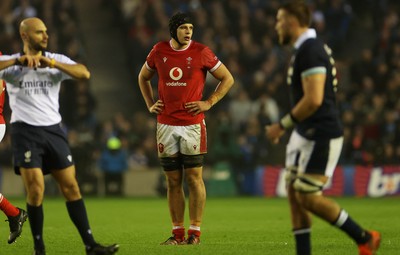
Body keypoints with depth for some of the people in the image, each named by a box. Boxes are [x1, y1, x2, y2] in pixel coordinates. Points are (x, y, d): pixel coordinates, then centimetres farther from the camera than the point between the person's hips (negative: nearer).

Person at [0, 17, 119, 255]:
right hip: (25, 131, -3)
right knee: (36, 189, -11)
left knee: (71, 187, 2)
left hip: (54, 130, 3)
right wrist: (19, 60, -26)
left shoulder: (57, 60, 7)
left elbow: (85, 73, -9)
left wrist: (52, 63, -20)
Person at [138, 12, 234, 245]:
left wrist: (209, 103, -5)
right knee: (173, 180, 6)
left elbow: (227, 79, 4)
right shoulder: (159, 51, 5)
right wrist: (150, 104, 12)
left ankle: (195, 232, 1)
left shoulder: (201, 52, -4)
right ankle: (178, 233, 12)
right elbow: (143, 77, 24)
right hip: (166, 125, 3)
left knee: (194, 178, -3)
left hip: (193, 124, -3)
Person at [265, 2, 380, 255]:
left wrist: (282, 125, -18)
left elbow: (313, 100, -25)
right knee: (294, 193, 7)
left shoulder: (310, 51, -18)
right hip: (305, 135, 10)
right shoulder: (307, 48, 15)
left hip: (320, 136, -10)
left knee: (308, 197, -9)